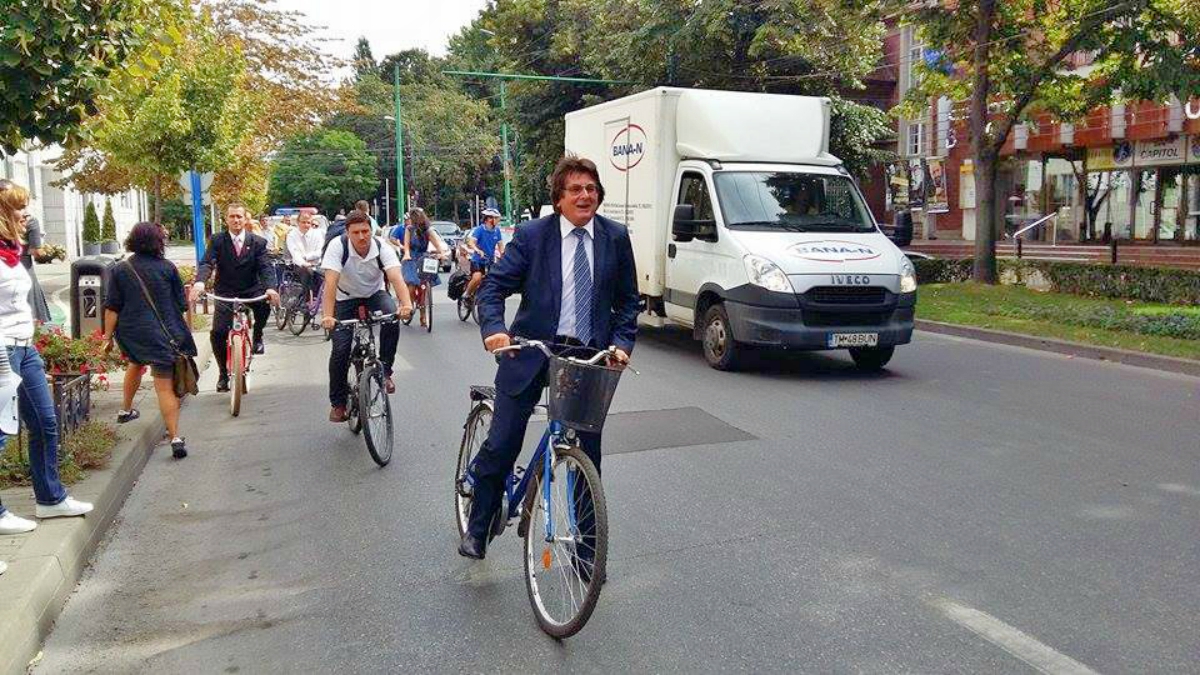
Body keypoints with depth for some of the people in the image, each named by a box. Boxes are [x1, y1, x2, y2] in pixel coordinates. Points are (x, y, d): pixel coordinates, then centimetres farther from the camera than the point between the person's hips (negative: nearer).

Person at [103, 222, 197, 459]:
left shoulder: (120, 270, 1)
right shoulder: (168, 268, -1)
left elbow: (112, 308, -1)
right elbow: (181, 305, 4)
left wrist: (108, 337, 5)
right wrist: (183, 333, 18)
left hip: (131, 333, 3)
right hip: (163, 334, -2)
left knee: (136, 364, 33)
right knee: (165, 386, -5)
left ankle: (125, 410, 48)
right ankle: (175, 438, -13)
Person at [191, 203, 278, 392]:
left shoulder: (258, 242, -2)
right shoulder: (217, 240, -2)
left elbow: (265, 268, -12)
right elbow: (207, 263, -14)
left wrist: (270, 288, -34)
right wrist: (200, 282, -36)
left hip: (251, 291, 0)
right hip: (226, 293, 0)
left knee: (264, 304, -34)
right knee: (217, 334, -13)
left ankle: (257, 337, -2)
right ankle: (224, 372, 10)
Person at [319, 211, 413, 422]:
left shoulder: (382, 248, -22)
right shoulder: (337, 246, -25)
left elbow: (396, 278, -36)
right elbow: (331, 282, -34)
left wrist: (407, 304, -55)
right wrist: (328, 315, -47)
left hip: (375, 293, 1)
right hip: (346, 297, -1)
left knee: (392, 319, -32)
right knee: (340, 349, -12)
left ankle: (385, 371, -12)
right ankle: (337, 403, 8)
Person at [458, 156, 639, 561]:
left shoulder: (615, 237, 3)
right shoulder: (532, 235, -4)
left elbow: (628, 299, 9)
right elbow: (494, 286, -7)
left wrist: (621, 343, -5)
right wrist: (494, 328, -26)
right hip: (532, 352, -2)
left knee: (589, 454, 8)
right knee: (501, 444, 0)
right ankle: (477, 530, 24)